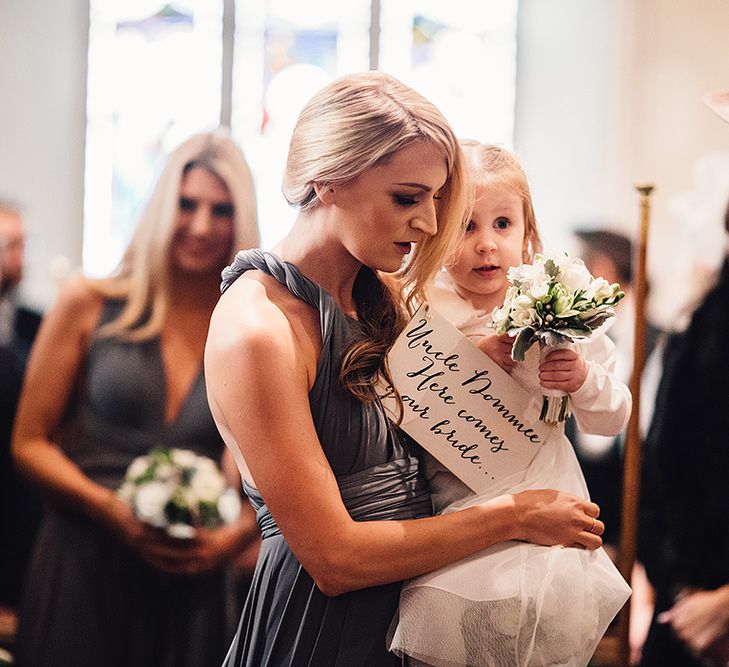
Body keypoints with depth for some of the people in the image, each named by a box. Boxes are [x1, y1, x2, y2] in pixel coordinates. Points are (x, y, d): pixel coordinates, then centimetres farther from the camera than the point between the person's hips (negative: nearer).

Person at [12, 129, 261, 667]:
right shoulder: (90, 305, 1)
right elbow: (30, 443, 2)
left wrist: (235, 537, -12)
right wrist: (113, 510, -12)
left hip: (190, 581, 1)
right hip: (80, 568, -1)